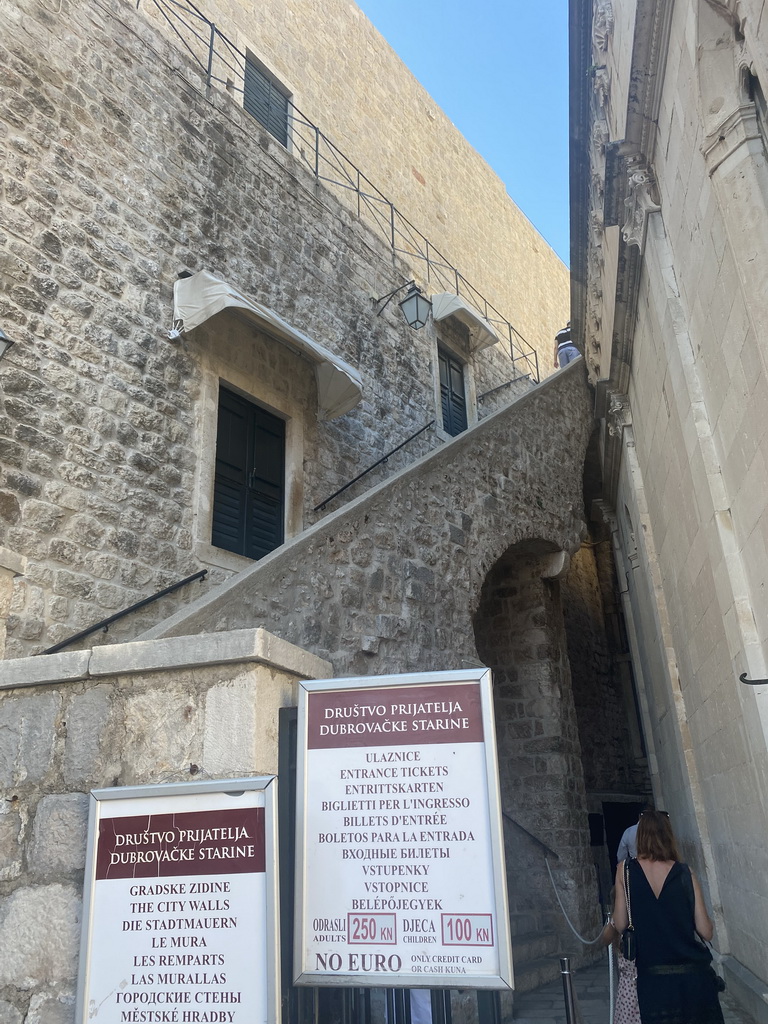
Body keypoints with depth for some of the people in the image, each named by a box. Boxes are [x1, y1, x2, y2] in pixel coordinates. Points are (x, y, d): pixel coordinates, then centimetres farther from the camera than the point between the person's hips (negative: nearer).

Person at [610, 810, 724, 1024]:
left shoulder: (625, 870, -6)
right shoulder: (685, 873, -5)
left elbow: (620, 925, -5)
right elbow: (706, 932, -4)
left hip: (653, 979, -1)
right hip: (694, 976, 1)